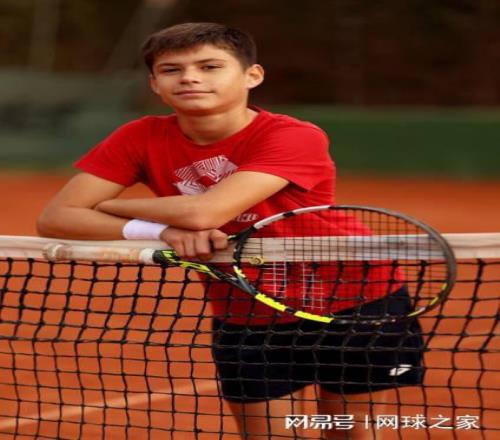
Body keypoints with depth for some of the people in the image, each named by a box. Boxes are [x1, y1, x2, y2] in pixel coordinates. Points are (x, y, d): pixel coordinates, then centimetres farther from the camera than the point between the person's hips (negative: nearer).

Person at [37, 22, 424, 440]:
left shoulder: (294, 137, -25)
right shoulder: (142, 138, -10)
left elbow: (204, 212, -36)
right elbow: (55, 218, -17)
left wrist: (109, 204, -18)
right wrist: (161, 230, -33)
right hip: (245, 319, 3)